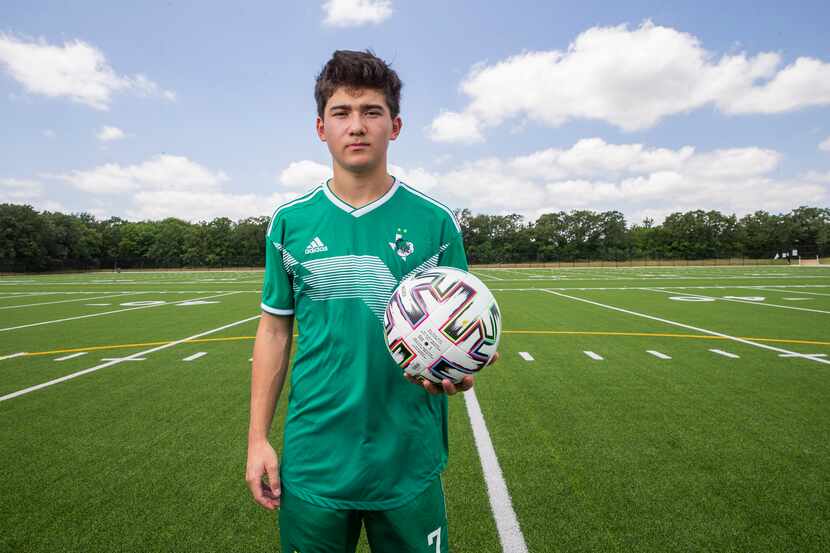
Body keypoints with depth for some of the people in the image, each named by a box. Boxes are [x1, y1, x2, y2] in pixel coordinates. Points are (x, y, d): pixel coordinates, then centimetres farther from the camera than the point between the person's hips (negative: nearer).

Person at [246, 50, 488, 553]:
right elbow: (275, 329, 3)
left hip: (409, 462, 0)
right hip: (313, 461, 1)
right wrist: (258, 439, 2)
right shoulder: (291, 222, -1)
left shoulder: (435, 221, -5)